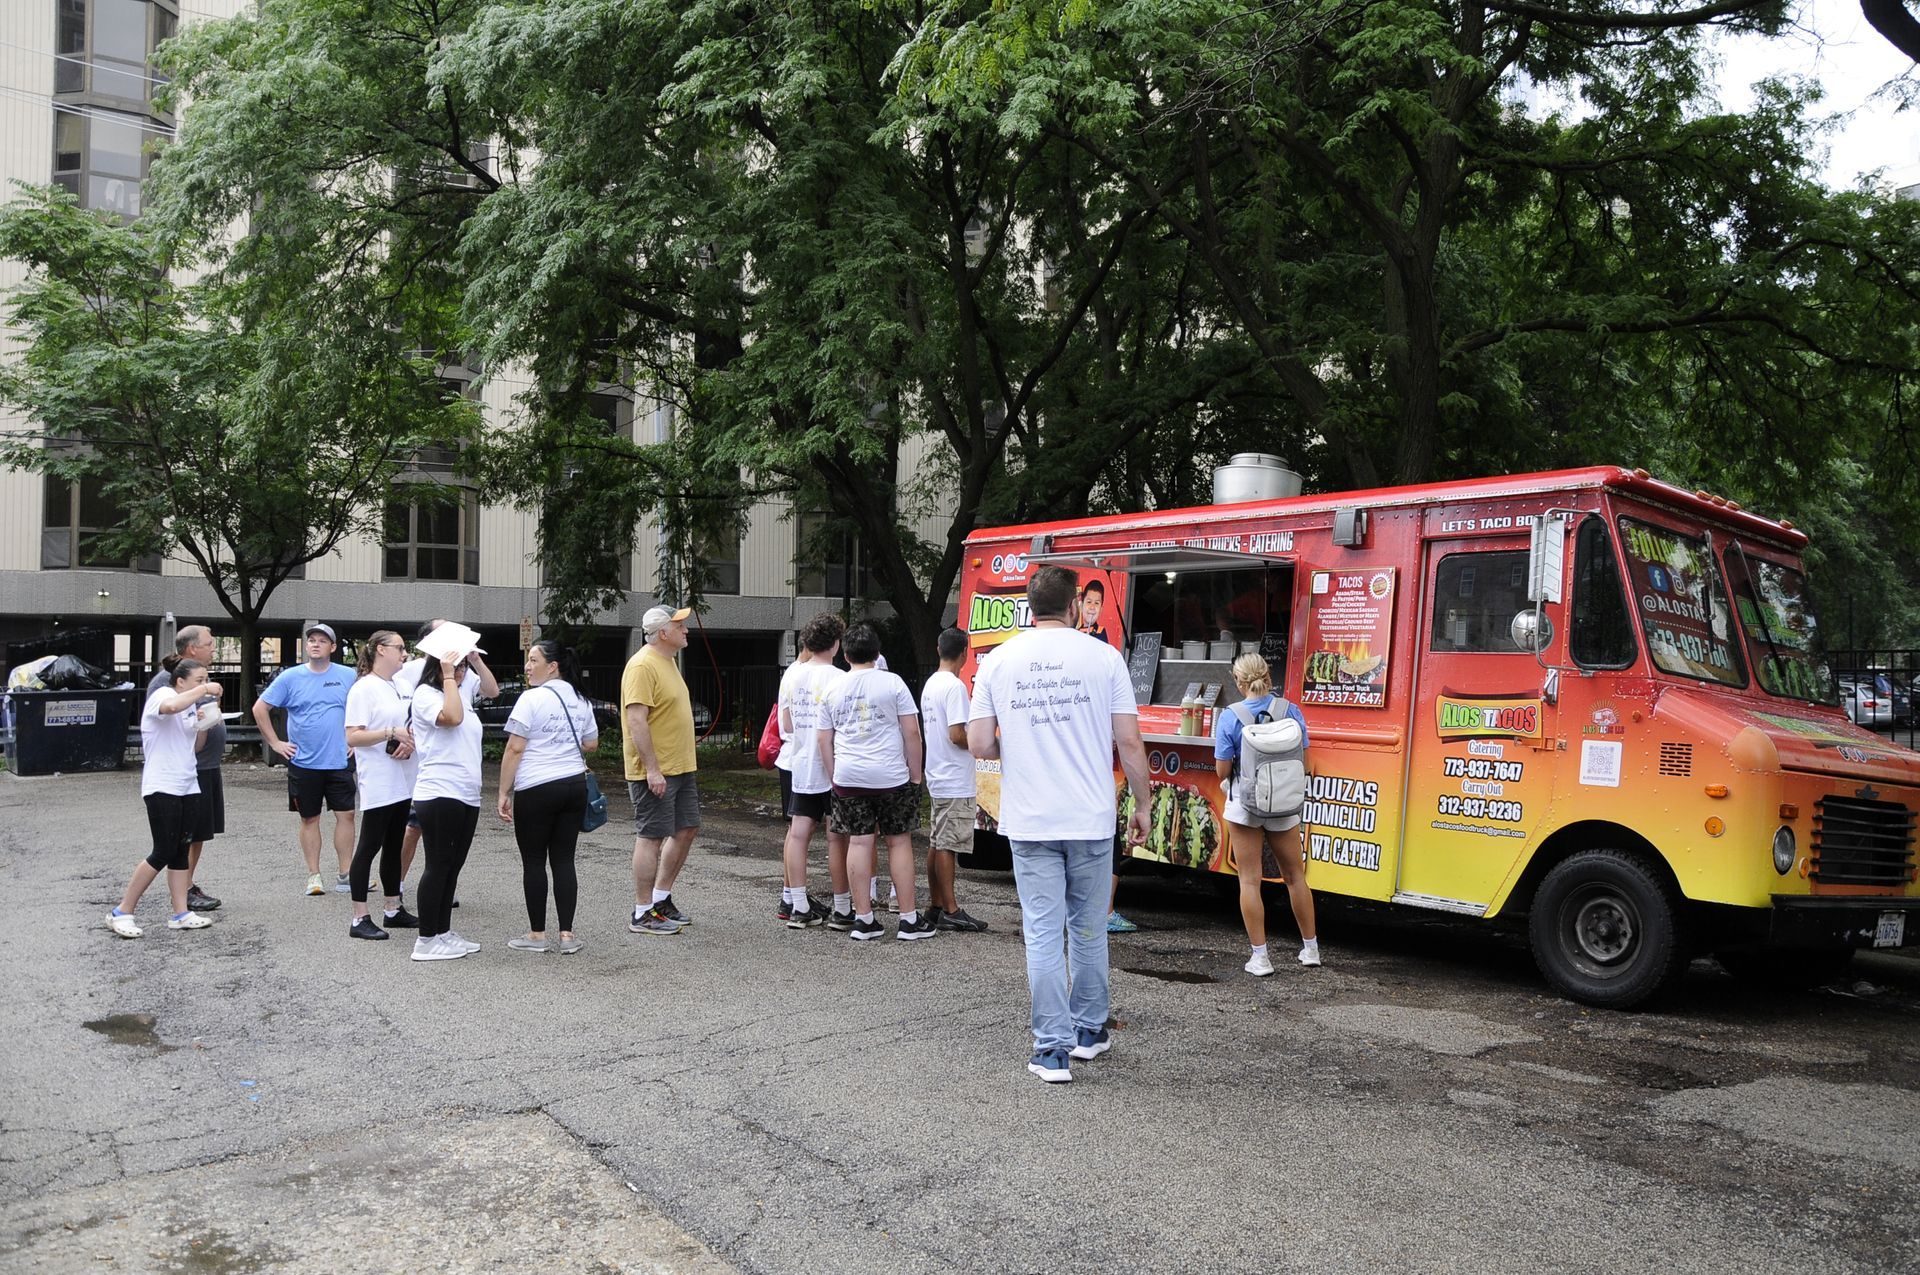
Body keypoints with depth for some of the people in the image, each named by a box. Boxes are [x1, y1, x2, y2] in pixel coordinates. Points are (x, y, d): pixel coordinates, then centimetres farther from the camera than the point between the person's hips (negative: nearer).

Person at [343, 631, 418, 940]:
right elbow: (353, 737, -15)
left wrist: (409, 741, -2)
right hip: (377, 782, -8)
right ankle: (359, 920, 2)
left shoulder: (400, 687, 13)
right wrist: (392, 733, -24)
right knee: (369, 847, -3)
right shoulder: (364, 688, -9)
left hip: (401, 781, 8)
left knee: (393, 846, 14)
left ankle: (394, 910, 23)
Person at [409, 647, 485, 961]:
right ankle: (426, 940, 2)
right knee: (439, 865, -4)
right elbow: (451, 717, -24)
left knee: (453, 866, 13)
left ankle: (443, 932, 21)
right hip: (439, 794, -8)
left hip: (467, 795, 9)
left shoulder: (459, 694, 19)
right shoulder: (425, 694, -7)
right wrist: (448, 676, -18)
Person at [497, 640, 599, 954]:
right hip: (575, 786, 6)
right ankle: (566, 935, 8)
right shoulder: (580, 701, 10)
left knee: (534, 862, 4)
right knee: (564, 860, 8)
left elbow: (515, 749, -12)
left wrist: (504, 792, -7)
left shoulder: (532, 698, -11)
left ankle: (537, 935, 10)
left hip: (537, 790, -6)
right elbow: (591, 743, 19)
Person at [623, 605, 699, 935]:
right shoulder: (642, 666, -17)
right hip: (655, 772, -10)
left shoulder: (667, 661, 15)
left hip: (681, 768, 10)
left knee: (685, 830, 13)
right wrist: (652, 770, -25)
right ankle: (642, 914, 5)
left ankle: (661, 899, 25)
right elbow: (637, 721, -23)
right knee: (651, 837, -3)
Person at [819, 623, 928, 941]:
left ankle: (863, 919, 9)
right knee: (899, 842, 4)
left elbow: (824, 740, 10)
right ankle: (908, 919, 7)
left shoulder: (833, 690, 8)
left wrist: (835, 776, 19)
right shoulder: (892, 683, -2)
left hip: (848, 777, 3)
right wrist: (915, 775, 3)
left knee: (859, 843, 6)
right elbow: (911, 732, -4)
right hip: (890, 777, -3)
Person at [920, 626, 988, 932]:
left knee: (936, 843, 11)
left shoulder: (929, 684, 12)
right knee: (947, 845, -6)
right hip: (955, 781, -9)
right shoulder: (954, 686, -17)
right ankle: (951, 912, -3)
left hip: (936, 777, 9)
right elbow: (957, 735, -22)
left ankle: (936, 906, 17)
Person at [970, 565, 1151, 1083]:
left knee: (1042, 933, 5)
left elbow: (979, 745, 0)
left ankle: (1052, 1050, 7)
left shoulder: (998, 661, 1)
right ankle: (1089, 1031, 30)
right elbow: (1129, 742, -3)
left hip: (1029, 823, 0)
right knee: (1087, 928, 16)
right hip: (1090, 820, 0)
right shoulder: (1103, 656, -3)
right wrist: (1142, 805, 9)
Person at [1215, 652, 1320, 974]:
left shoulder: (1230, 717, -12)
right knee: (1295, 876, 17)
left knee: (1250, 880, 6)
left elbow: (1223, 771, -10)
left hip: (1245, 805, -3)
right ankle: (1310, 949, 28)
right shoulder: (1290, 710, -5)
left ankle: (1260, 957, 7)